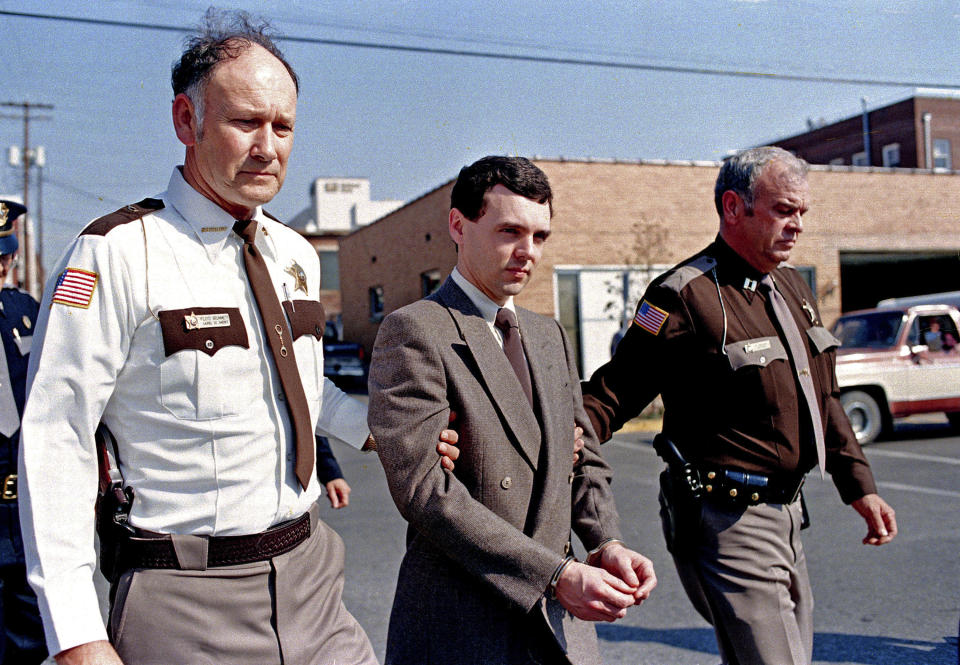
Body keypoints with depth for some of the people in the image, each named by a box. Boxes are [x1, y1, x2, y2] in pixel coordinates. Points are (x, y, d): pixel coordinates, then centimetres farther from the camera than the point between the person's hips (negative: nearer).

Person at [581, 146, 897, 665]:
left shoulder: (791, 287, 13)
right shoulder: (686, 295, -14)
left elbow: (823, 398, 20)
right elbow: (616, 388, -17)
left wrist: (859, 486, 19)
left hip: (787, 513, 9)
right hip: (729, 522, -9)